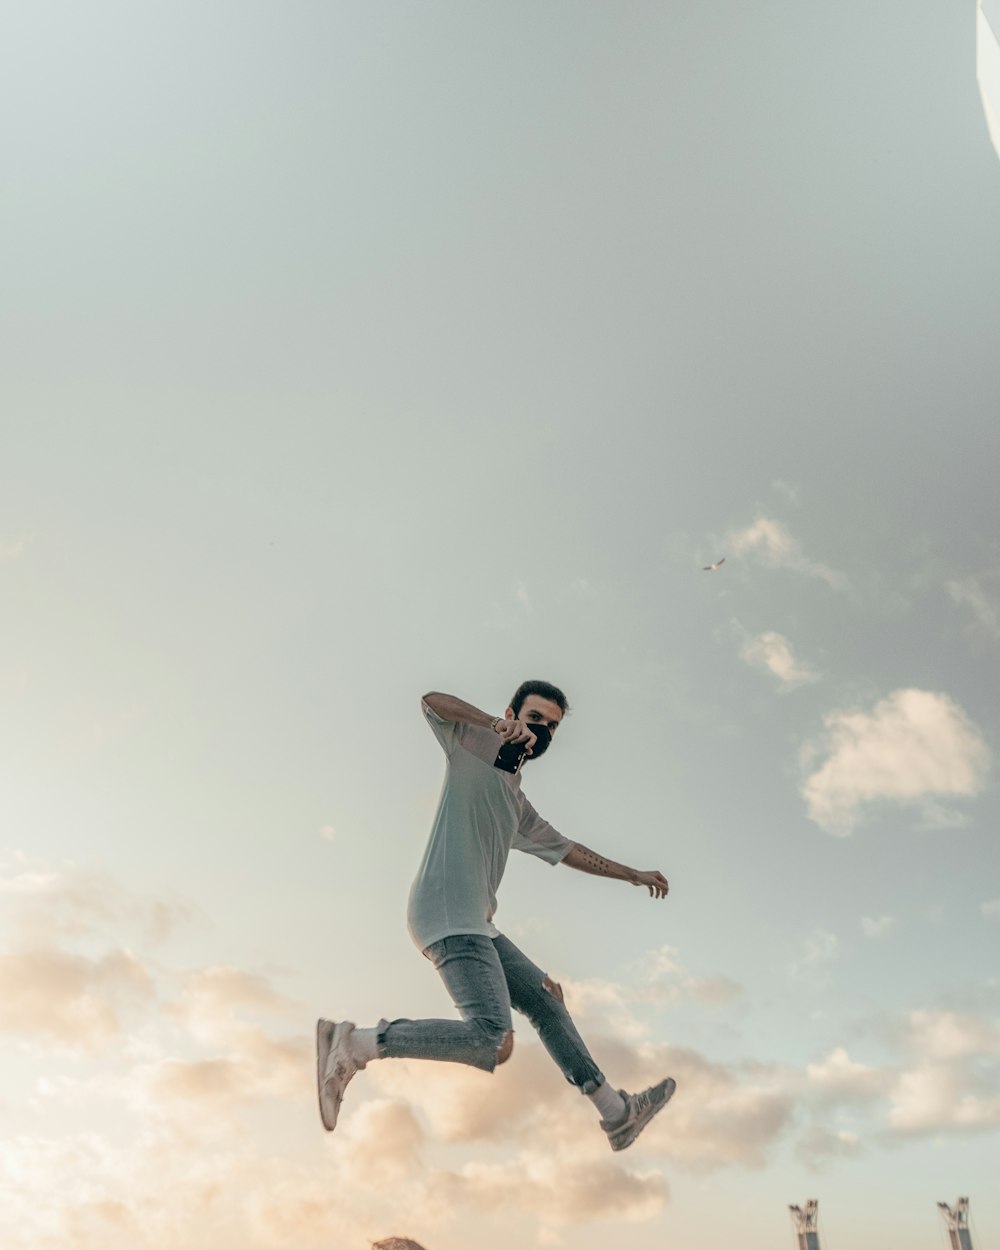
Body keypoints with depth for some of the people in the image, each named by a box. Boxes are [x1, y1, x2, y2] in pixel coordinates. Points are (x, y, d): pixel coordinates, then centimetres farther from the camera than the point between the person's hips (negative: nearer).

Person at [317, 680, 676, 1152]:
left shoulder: (518, 807, 27)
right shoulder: (473, 747, 4)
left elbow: (567, 849, 38)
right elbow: (432, 701, -14)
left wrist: (633, 874, 41)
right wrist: (496, 724, -26)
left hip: (473, 924, 10)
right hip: (447, 914, -9)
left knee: (545, 998, 16)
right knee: (492, 1039, -22)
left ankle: (616, 1112, 29)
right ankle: (354, 1043, -16)